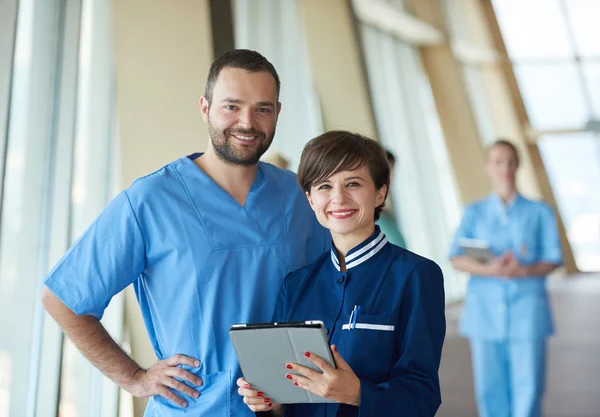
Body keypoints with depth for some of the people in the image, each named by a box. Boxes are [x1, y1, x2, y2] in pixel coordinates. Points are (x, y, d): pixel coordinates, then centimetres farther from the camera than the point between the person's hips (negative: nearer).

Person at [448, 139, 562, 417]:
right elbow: (456, 259, 0)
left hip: (527, 308, -1)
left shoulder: (539, 212, 8)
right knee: (490, 386, 2)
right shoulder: (474, 213, 10)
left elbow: (552, 260, 3)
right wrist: (489, 269, -19)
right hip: (485, 308, 1)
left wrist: (524, 270, -17)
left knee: (528, 386, -2)